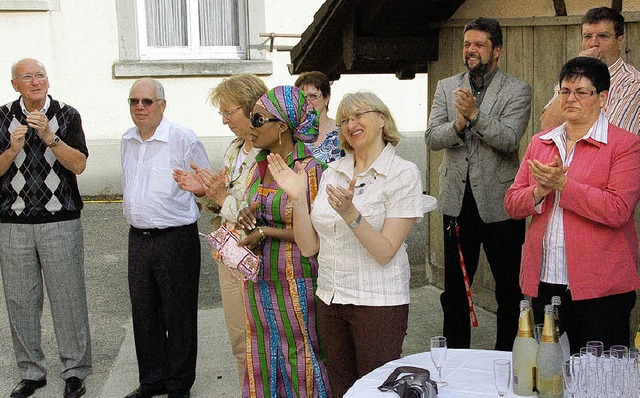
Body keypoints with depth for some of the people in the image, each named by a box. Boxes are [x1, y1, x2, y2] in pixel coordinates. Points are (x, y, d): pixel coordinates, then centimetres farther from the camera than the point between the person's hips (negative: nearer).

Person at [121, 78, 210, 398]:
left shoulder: (182, 138, -11)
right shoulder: (127, 140, 10)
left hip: (176, 239, -6)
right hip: (138, 238, 6)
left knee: (179, 316, 5)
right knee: (144, 315, 14)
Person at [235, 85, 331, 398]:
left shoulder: (311, 168, -15)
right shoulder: (259, 165, 9)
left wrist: (267, 232, -14)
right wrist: (247, 218, -2)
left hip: (296, 284, -7)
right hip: (259, 281, 7)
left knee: (300, 358, 4)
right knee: (263, 358, 14)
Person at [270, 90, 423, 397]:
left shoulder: (403, 174, -8)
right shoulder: (332, 172, 6)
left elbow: (385, 252, -16)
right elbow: (309, 246, 1)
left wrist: (350, 213, -28)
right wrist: (297, 197, -11)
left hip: (378, 301, -5)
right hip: (330, 299, 6)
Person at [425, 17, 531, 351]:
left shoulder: (517, 91, -4)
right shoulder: (447, 87, 7)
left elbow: (508, 139, -16)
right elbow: (431, 138, -2)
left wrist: (475, 114, -27)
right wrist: (458, 124, -21)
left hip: (499, 201, -3)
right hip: (457, 200, 3)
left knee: (509, 286, 8)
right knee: (455, 286, 14)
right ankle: (456, 357, 29)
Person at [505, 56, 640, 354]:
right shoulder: (539, 143, 13)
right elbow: (512, 204, 9)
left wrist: (561, 184, -17)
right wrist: (540, 191, -11)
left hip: (601, 287, -4)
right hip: (544, 282, 5)